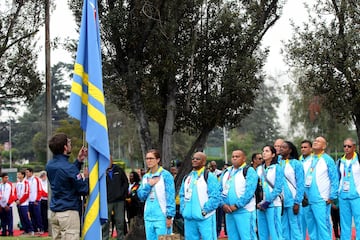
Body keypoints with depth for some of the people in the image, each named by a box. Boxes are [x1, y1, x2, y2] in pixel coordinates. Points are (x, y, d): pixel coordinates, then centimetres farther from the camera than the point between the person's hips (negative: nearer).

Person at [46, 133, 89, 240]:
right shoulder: (68, 167, -18)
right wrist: (86, 177, 5)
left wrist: (79, 161, 14)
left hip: (54, 213, 8)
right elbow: (83, 190, -12)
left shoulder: (50, 165, 6)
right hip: (68, 213, -8)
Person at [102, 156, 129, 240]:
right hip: (107, 201, -3)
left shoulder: (118, 170, 7)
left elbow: (126, 182, 12)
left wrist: (122, 192, 2)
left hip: (119, 201, 3)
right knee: (105, 223, -2)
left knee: (120, 222, 11)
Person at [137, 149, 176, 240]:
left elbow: (170, 197, -8)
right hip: (148, 217, 6)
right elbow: (141, 196, 10)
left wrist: (169, 216, -13)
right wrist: (148, 185, -6)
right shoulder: (145, 177, 14)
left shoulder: (165, 175, -5)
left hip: (162, 217, -6)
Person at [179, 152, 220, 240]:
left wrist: (205, 210, -13)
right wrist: (183, 209, 7)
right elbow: (182, 195, 22)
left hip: (205, 218, -6)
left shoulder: (209, 177, -4)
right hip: (189, 218, 6)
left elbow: (215, 197, -10)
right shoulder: (187, 178, 16)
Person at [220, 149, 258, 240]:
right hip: (228, 211, 6)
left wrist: (236, 205, -17)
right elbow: (220, 191, 12)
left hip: (244, 211, -6)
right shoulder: (226, 172, 16)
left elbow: (249, 191, -14)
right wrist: (223, 204, -6)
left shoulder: (249, 171, -3)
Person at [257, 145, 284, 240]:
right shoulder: (259, 169, 13)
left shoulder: (277, 168, 0)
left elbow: (278, 188, -6)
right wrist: (258, 202, -3)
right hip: (260, 205, 5)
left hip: (273, 205, -5)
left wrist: (267, 202, -12)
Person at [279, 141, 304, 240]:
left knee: (295, 228, -4)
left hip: (292, 201, -5)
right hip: (280, 202, 5)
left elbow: (300, 185, -5)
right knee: (283, 229, 7)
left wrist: (297, 202, -11)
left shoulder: (296, 164, -2)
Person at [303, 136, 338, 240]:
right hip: (308, 200, 6)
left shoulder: (328, 160, -2)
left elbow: (334, 180, -5)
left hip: (321, 201, -6)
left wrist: (332, 197, -10)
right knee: (311, 226, 12)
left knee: (323, 226, -8)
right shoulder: (307, 161, 16)